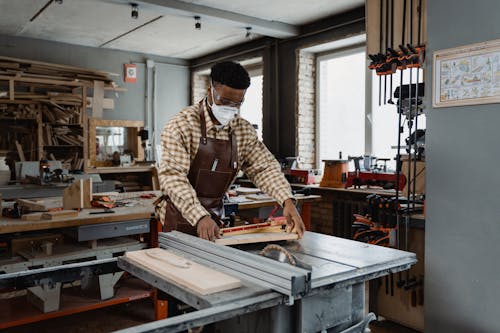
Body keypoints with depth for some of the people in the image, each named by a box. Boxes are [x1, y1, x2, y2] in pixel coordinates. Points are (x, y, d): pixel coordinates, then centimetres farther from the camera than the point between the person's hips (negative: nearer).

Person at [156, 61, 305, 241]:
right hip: (181, 218, -4)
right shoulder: (182, 125, -18)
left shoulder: (244, 130, 0)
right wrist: (200, 217, -39)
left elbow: (264, 167, -1)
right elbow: (172, 175, -26)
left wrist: (287, 201, -19)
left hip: (214, 217, 5)